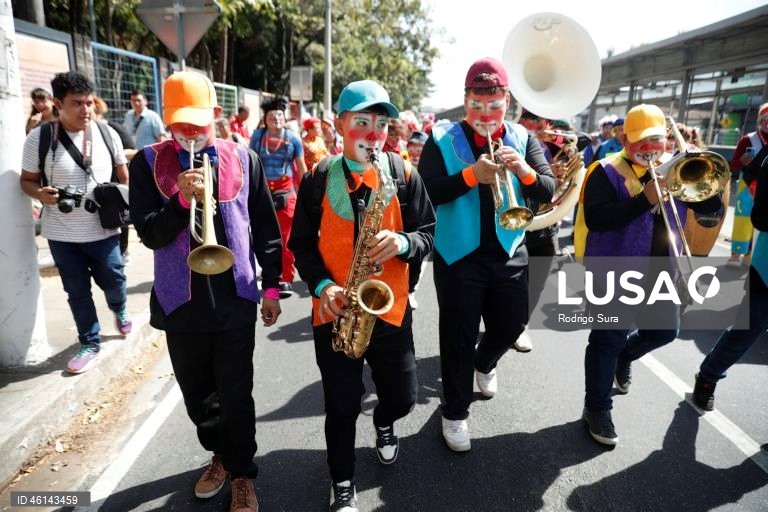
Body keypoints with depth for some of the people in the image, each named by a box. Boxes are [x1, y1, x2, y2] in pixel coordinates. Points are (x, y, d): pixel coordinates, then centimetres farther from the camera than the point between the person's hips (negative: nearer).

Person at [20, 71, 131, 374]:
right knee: (77, 293, 10)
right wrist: (40, 194, -21)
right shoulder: (39, 138, -7)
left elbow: (123, 177, 9)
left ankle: (119, 310, 48)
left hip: (103, 231, 1)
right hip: (62, 235, 0)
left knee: (113, 282, 13)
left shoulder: (108, 134, -2)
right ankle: (90, 344, 28)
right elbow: (27, 180, 1)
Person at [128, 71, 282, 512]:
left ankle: (242, 472, 29)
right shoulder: (150, 162, -1)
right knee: (198, 395, 18)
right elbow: (149, 234, -7)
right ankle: (220, 455, 43)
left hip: (236, 298, -1)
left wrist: (271, 285, 4)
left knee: (236, 396, 7)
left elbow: (266, 228, 5)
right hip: (181, 301, 2)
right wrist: (183, 200, -24)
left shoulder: (244, 160, 0)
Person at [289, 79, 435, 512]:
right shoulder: (319, 178, -2)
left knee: (403, 396, 11)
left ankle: (385, 424, 50)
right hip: (335, 310, 0)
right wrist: (322, 285, -13)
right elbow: (302, 242, 2)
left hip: (390, 308, 1)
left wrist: (401, 243, -21)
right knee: (342, 404, 7)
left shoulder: (403, 174, -2)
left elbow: (428, 233, 1)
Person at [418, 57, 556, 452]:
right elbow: (426, 193, -15)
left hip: (509, 254, 4)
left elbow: (548, 191, -1)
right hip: (459, 256, -3)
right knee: (458, 337, 5)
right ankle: (455, 412, 24)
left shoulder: (523, 139, 5)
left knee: (511, 325, 18)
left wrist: (525, 172, -22)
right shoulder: (442, 139, -5)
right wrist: (470, 175, -28)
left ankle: (484, 364, 52)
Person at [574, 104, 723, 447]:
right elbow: (596, 218, -25)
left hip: (659, 271, 6)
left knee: (665, 330, 18)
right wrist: (645, 199, -32)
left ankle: (622, 357, 47)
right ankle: (597, 409, 16)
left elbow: (711, 205, -1)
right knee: (608, 339, 1)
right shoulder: (607, 171, -11)